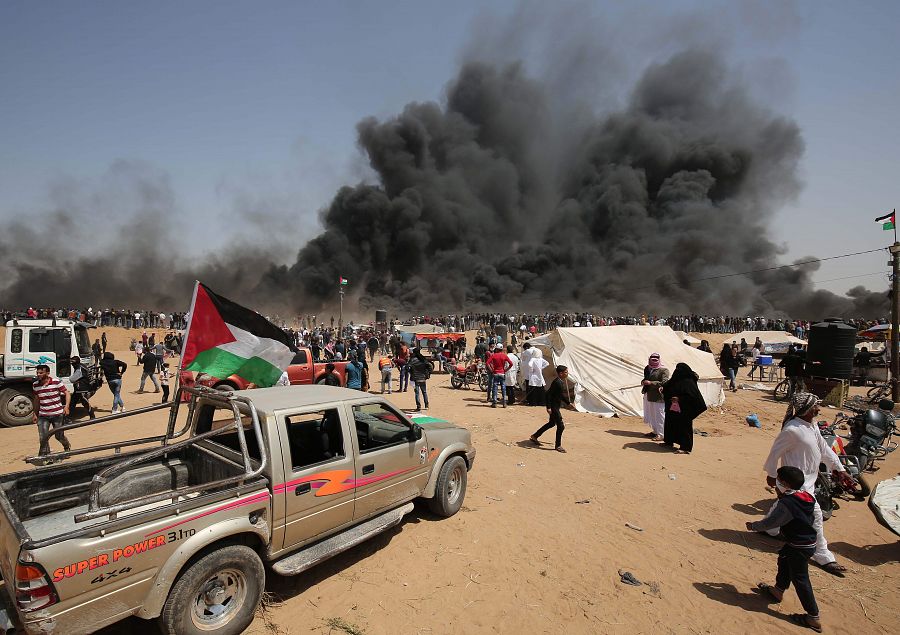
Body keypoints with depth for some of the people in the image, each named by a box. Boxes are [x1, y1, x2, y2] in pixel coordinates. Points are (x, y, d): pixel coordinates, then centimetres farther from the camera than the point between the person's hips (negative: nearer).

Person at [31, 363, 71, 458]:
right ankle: (43, 456, 11)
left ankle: (67, 446, 39)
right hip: (43, 416, 3)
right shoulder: (35, 385, 2)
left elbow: (66, 393, -6)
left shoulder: (56, 382, -11)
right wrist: (35, 414, 16)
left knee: (59, 436, 9)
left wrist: (66, 406, -19)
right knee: (43, 438, -4)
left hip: (57, 414, -3)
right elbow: (37, 399, 15)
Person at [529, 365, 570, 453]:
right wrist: (548, 407, -25)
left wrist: (568, 402, 18)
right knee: (560, 426, -5)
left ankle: (534, 436, 32)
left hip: (556, 406, 10)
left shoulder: (562, 382, 8)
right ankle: (558, 446, 11)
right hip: (553, 407, -10)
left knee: (551, 423, 21)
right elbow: (548, 394, -24)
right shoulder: (556, 382, -22)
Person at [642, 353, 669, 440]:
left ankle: (661, 434, 2)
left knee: (659, 416, -4)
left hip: (659, 397, -7)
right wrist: (643, 382, 4)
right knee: (651, 415, 15)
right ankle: (655, 431, 29)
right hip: (649, 396, 7)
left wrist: (650, 383, -21)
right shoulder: (647, 369, 13)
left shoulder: (664, 370, -8)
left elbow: (664, 383, -18)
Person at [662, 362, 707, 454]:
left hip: (684, 410, -8)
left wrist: (679, 399, -24)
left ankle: (685, 447, 4)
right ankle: (669, 441, 30)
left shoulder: (689, 382, -15)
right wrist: (663, 390, -1)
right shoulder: (674, 381, 8)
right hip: (672, 408, 8)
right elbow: (667, 389, 20)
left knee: (684, 427, -3)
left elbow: (692, 396, -21)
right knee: (670, 424, 15)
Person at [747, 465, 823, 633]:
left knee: (800, 579, 2)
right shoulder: (806, 497, -1)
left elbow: (769, 522, -22)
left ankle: (813, 618, 11)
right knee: (784, 562, 25)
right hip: (808, 542, 10)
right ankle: (778, 590, 44)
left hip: (799, 547, -10)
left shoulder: (786, 503, -28)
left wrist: (753, 526, -5)